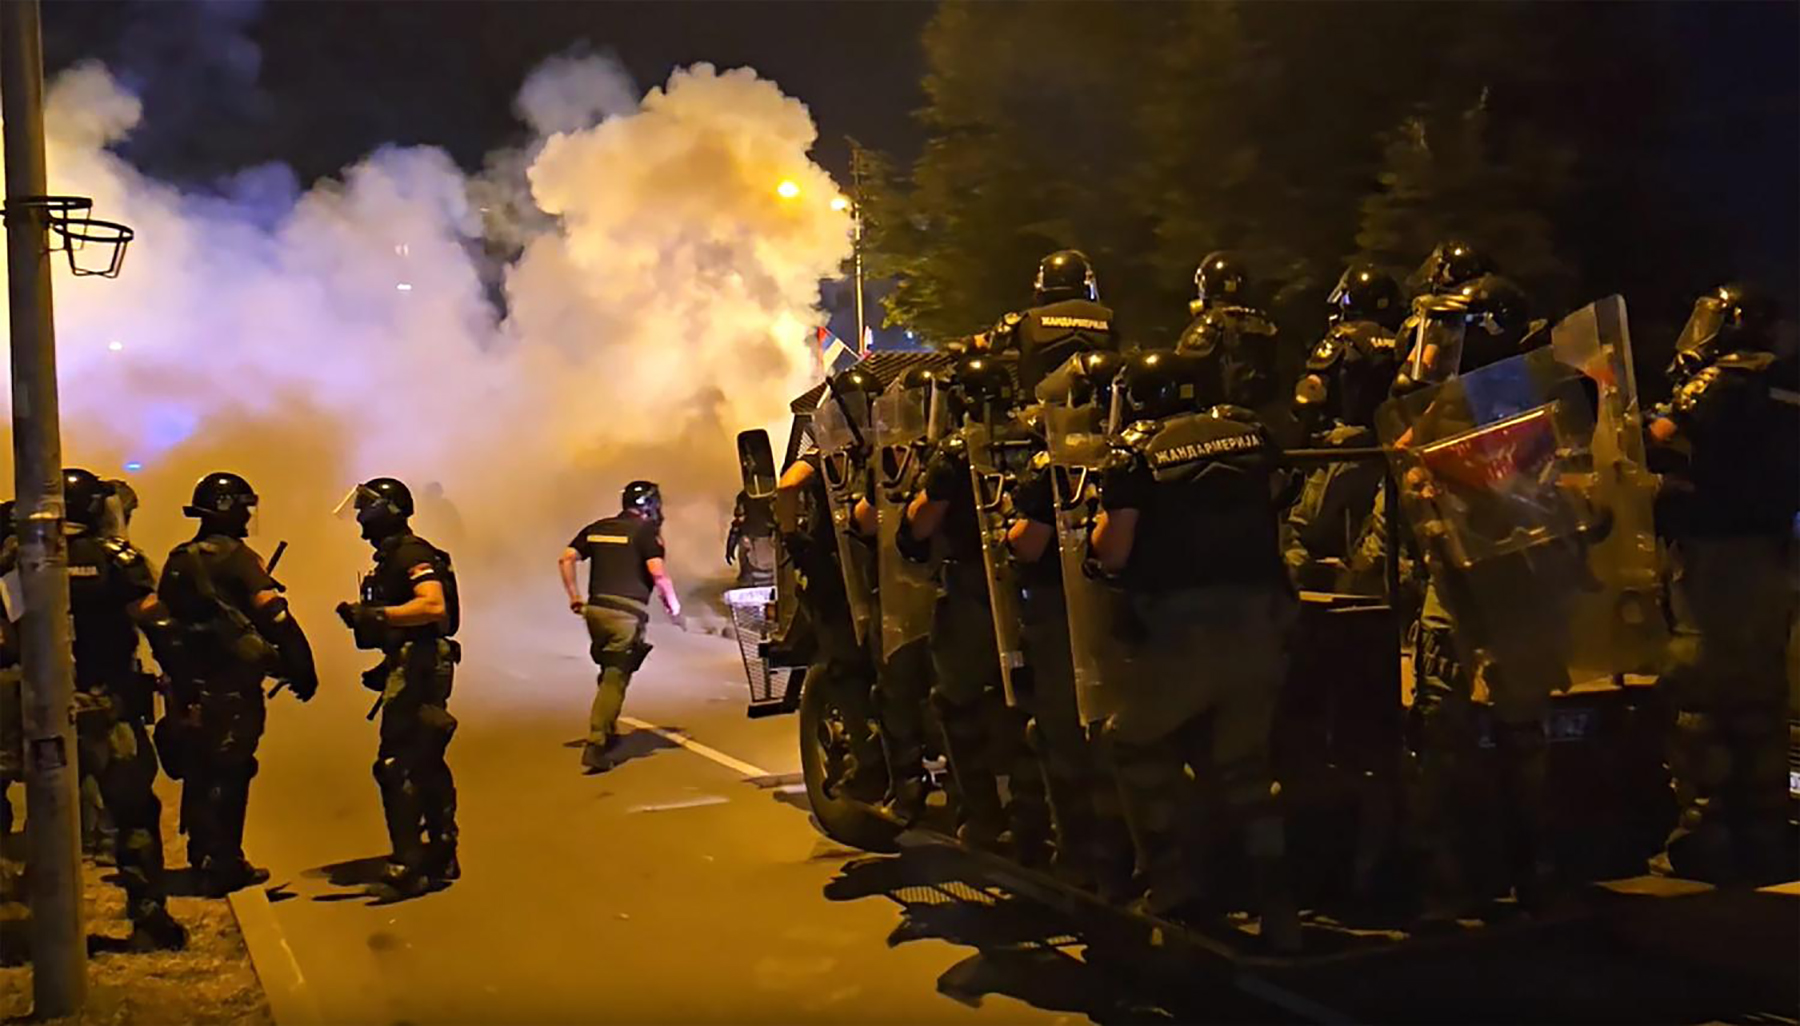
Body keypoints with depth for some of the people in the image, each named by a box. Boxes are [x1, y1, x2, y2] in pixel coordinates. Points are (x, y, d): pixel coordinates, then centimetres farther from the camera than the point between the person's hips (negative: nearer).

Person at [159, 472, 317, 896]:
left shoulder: (177, 561, 11)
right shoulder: (236, 557, -11)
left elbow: (160, 623, 16)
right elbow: (275, 616, -18)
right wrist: (301, 669, -15)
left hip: (189, 686, 7)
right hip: (232, 685, -7)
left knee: (198, 769, 17)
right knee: (228, 772, -2)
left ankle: (204, 856, 28)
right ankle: (223, 864, -1)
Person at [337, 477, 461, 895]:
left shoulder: (412, 554, -14)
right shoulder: (390, 557, 18)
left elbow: (434, 606, -29)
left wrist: (374, 614, -30)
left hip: (418, 669, -11)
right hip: (410, 667, 11)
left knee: (397, 766, -10)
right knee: (424, 763, 16)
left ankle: (408, 865, -7)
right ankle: (441, 856, 25)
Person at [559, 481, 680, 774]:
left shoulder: (596, 528, 16)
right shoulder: (645, 531, -1)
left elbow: (566, 559, 9)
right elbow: (658, 571, -12)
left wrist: (574, 597, 14)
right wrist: (672, 602, 2)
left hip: (595, 609, 6)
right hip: (627, 613, -5)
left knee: (609, 673, 21)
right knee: (616, 678, -4)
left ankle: (607, 733, 25)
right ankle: (595, 745, -10)